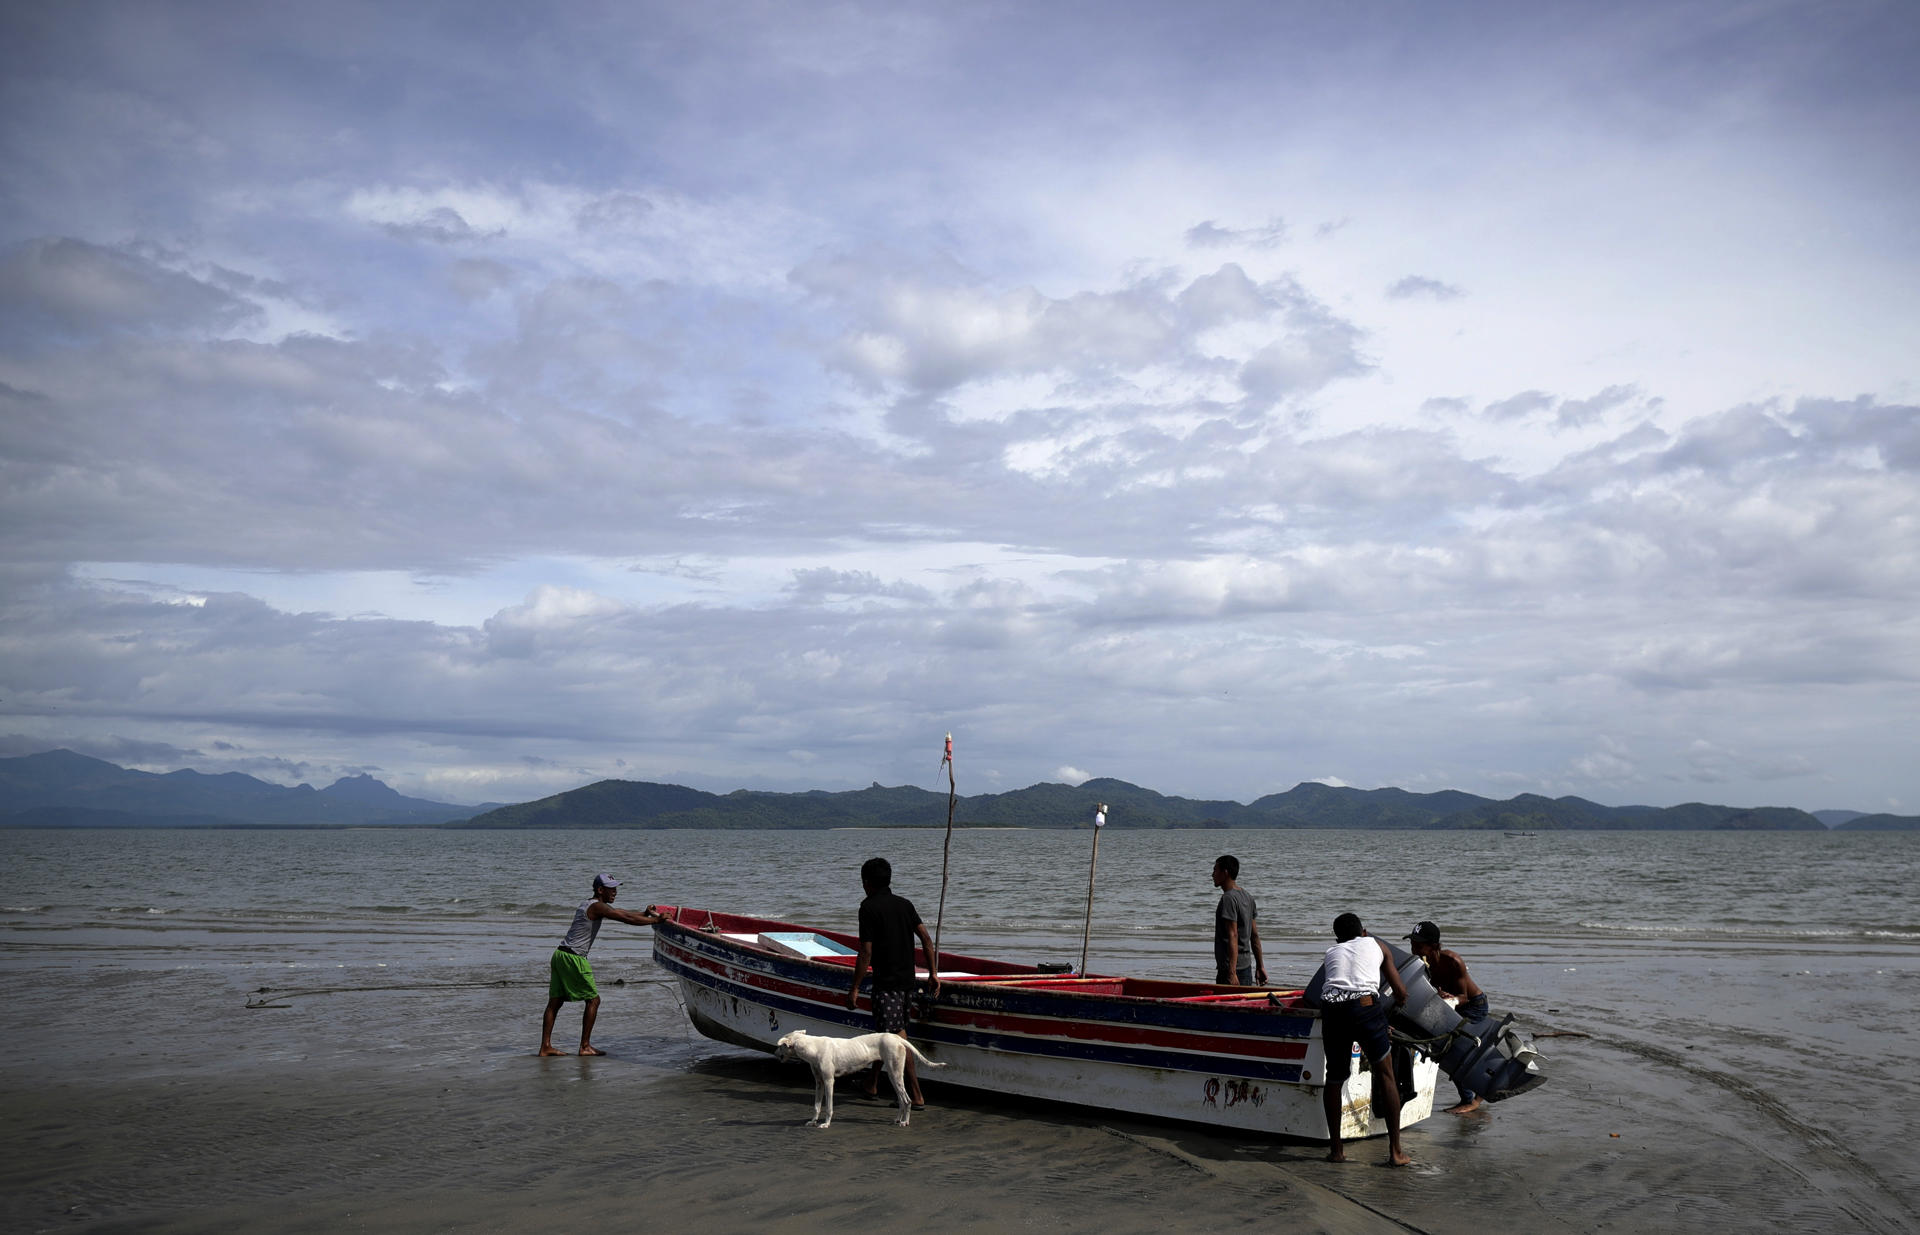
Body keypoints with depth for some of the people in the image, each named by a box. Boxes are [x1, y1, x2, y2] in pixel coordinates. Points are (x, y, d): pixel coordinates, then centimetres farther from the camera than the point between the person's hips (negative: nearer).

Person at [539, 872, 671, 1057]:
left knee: (555, 1002, 9)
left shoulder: (591, 906, 19)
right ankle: (585, 1046, 1)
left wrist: (644, 914, 16)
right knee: (593, 999, -1)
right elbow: (627, 919, -17)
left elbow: (621, 913, 24)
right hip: (573, 957, -10)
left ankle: (545, 1046, 10)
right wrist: (656, 920, -12)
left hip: (560, 954, 10)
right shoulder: (597, 907, -12)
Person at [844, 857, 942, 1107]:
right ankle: (872, 1084, 31)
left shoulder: (869, 908, -9)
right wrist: (933, 972, 9)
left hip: (886, 981, -8)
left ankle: (916, 1095, -10)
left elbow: (866, 952, -13)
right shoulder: (905, 904, 11)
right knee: (882, 1031, 20)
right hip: (907, 980, 8)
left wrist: (855, 988, -9)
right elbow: (926, 938, 4)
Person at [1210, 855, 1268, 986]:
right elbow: (1254, 935, 17)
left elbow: (1233, 936, -21)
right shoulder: (1247, 896, 13)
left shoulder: (1228, 898, -15)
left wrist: (1232, 973, -25)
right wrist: (1260, 966, 20)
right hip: (1247, 967, 9)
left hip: (1232, 968, -9)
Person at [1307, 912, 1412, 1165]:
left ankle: (1336, 1149, 22)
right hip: (1365, 1005, -2)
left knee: (1334, 1077, 19)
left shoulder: (1331, 952, 30)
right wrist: (1399, 1002, 49)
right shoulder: (1376, 945, 25)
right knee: (1384, 1073, 13)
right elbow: (1401, 992, 25)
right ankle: (1395, 1151, 11)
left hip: (1331, 1010, 2)